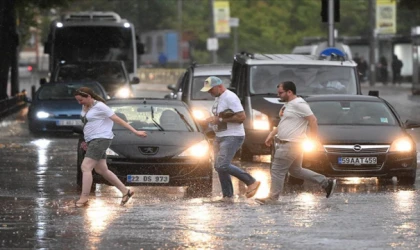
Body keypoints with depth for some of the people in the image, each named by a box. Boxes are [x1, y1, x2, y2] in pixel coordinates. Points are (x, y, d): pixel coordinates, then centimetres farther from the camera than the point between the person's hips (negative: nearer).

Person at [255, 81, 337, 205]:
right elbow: (282, 123, 29)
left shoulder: (299, 104, -16)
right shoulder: (288, 105, 16)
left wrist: (313, 140, -20)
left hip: (291, 145, -11)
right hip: (285, 143, 11)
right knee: (296, 171, 17)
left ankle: (272, 198, 0)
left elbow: (313, 120, -19)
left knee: (277, 170, -7)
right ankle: (327, 182, 20)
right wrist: (272, 134, 20)